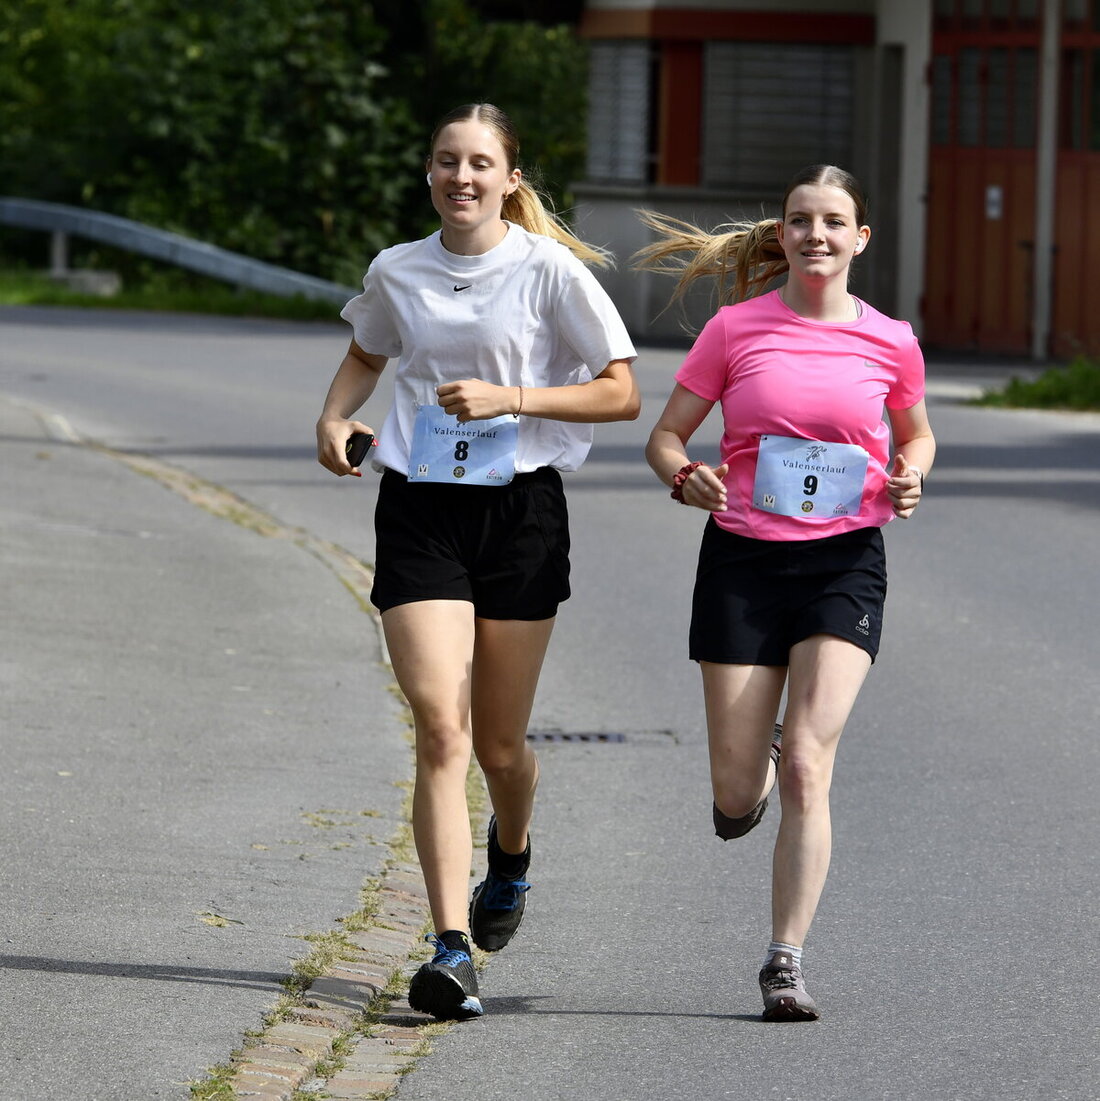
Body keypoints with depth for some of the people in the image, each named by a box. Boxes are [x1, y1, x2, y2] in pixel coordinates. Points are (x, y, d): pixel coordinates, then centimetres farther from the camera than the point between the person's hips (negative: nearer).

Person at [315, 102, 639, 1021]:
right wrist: (335, 418, 6)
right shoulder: (397, 273, 5)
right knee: (440, 731, -14)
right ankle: (453, 950, -18)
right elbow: (366, 355, 26)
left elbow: (621, 394, -5)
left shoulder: (550, 271, -5)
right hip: (419, 511, 2)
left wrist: (512, 398, -16)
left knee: (498, 743, 8)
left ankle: (512, 858, 45)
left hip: (520, 510, -1)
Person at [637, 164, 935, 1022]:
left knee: (807, 767, -14)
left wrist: (909, 479, -3)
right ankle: (756, 764, 39)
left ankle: (786, 962, -9)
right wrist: (686, 478, -19)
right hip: (743, 558, 1)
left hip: (845, 563, 0)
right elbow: (665, 435, 3)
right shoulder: (736, 329, -1)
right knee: (735, 790, 1)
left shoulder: (889, 342, 1)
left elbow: (916, 435, 19)